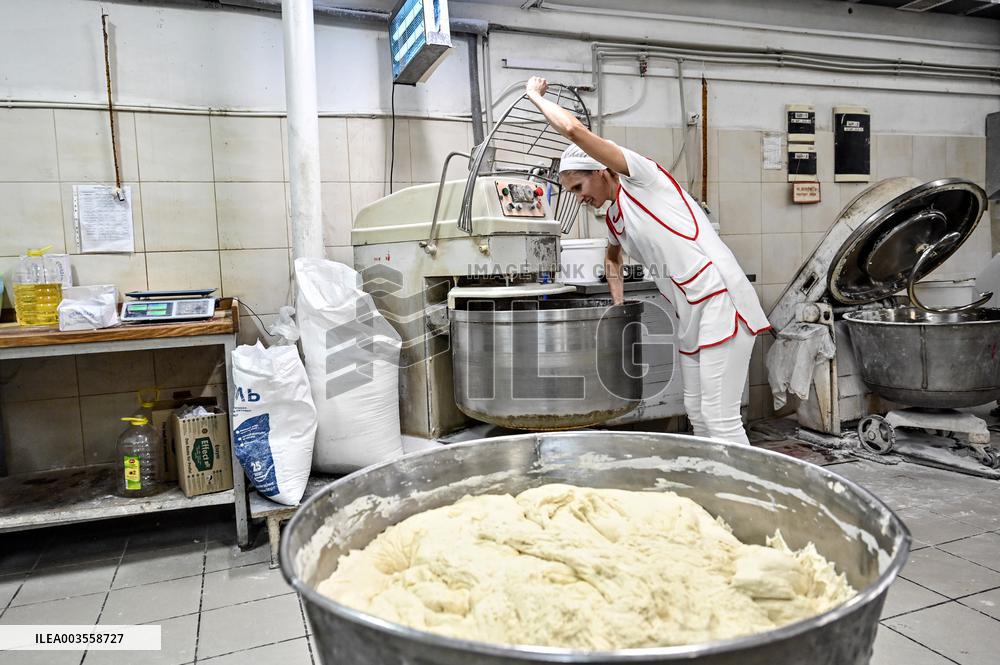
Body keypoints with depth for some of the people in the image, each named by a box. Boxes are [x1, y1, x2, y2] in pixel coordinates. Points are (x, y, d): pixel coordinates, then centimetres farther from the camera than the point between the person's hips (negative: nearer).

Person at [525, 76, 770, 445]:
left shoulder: (640, 178, -6)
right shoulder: (613, 217, 17)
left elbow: (574, 129, -15)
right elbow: (612, 258, 38)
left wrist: (535, 95, 0)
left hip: (720, 301, -9)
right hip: (690, 316, 9)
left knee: (720, 418, -9)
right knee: (696, 413, 13)